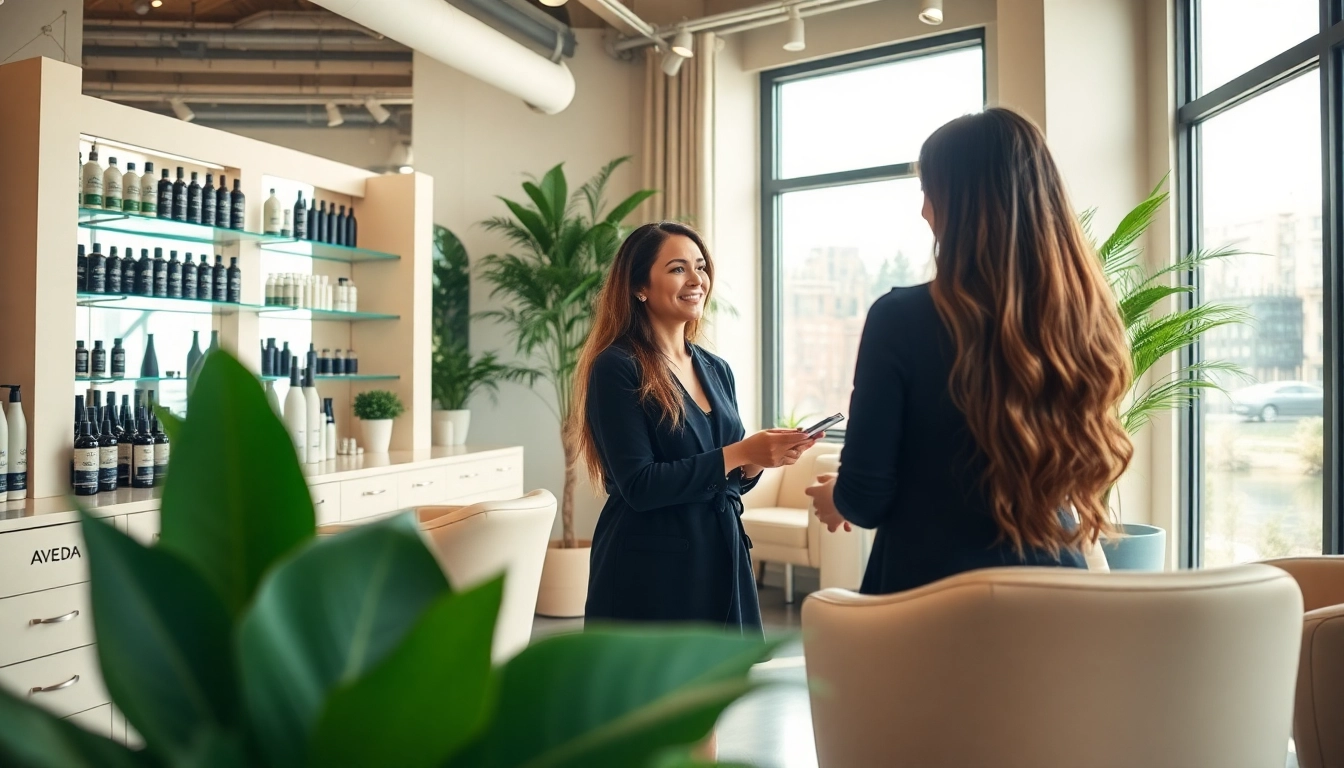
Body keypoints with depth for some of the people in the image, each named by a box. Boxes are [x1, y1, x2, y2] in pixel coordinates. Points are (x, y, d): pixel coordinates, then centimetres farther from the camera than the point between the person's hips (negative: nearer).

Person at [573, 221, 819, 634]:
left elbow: (730, 480, 13)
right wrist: (739, 452, -21)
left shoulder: (717, 370, 8)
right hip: (649, 572, -6)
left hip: (721, 560, 7)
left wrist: (760, 458, -8)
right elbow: (639, 485, -20)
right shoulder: (617, 368, -13)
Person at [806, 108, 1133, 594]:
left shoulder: (902, 318, -19)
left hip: (935, 589, -4)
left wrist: (834, 501, 7)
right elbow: (1080, 474, 9)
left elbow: (865, 497, -14)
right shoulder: (1084, 315, -5)